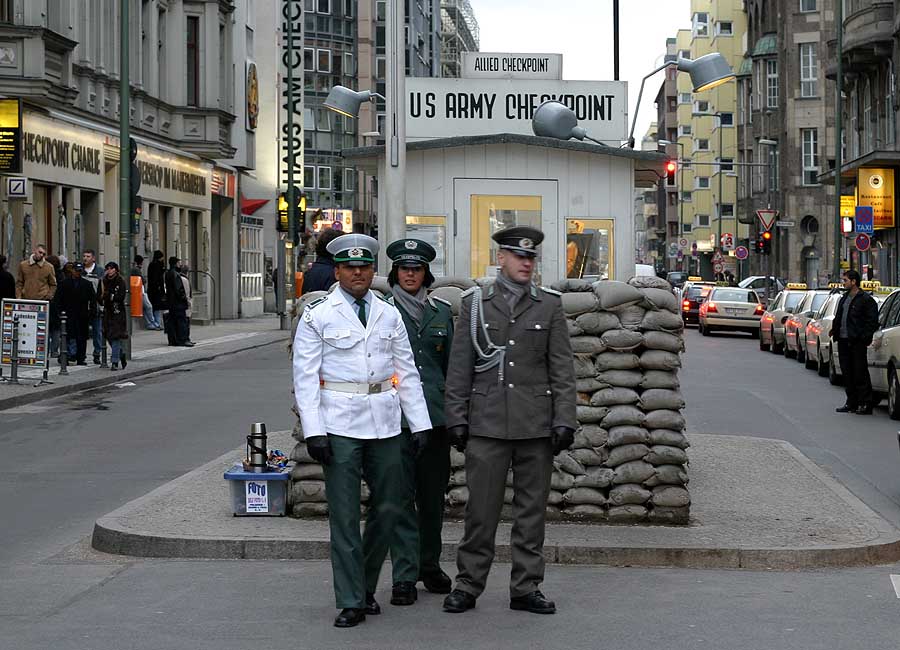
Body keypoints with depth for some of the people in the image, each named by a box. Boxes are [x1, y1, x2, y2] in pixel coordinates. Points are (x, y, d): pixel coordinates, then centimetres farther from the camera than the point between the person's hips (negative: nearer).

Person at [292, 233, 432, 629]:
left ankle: (363, 583, 26)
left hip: (384, 422, 4)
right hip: (340, 424, -4)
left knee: (389, 506, 7)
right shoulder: (317, 315, -1)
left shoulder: (389, 314, 11)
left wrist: (420, 424, 5)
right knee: (344, 515, -2)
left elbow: (407, 372, 12)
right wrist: (313, 431, -12)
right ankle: (351, 601, 5)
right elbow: (305, 376, -4)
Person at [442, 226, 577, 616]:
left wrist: (564, 420, -4)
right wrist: (456, 419, 0)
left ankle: (526, 588, 13)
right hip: (487, 423, -1)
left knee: (532, 508, 5)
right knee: (481, 507, 0)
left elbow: (562, 369, 4)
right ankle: (468, 586, 9)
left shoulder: (550, 306, 6)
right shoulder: (474, 304, 5)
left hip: (536, 425, 1)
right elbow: (459, 368, 5)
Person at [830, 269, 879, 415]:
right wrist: (834, 329, 8)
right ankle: (851, 403, 18)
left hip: (857, 342, -8)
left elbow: (872, 321, -10)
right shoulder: (844, 298, 17)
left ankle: (865, 404, -1)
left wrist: (865, 337, -16)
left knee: (860, 373, -5)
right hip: (843, 340, 8)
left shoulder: (866, 299, -8)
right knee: (847, 373, 11)